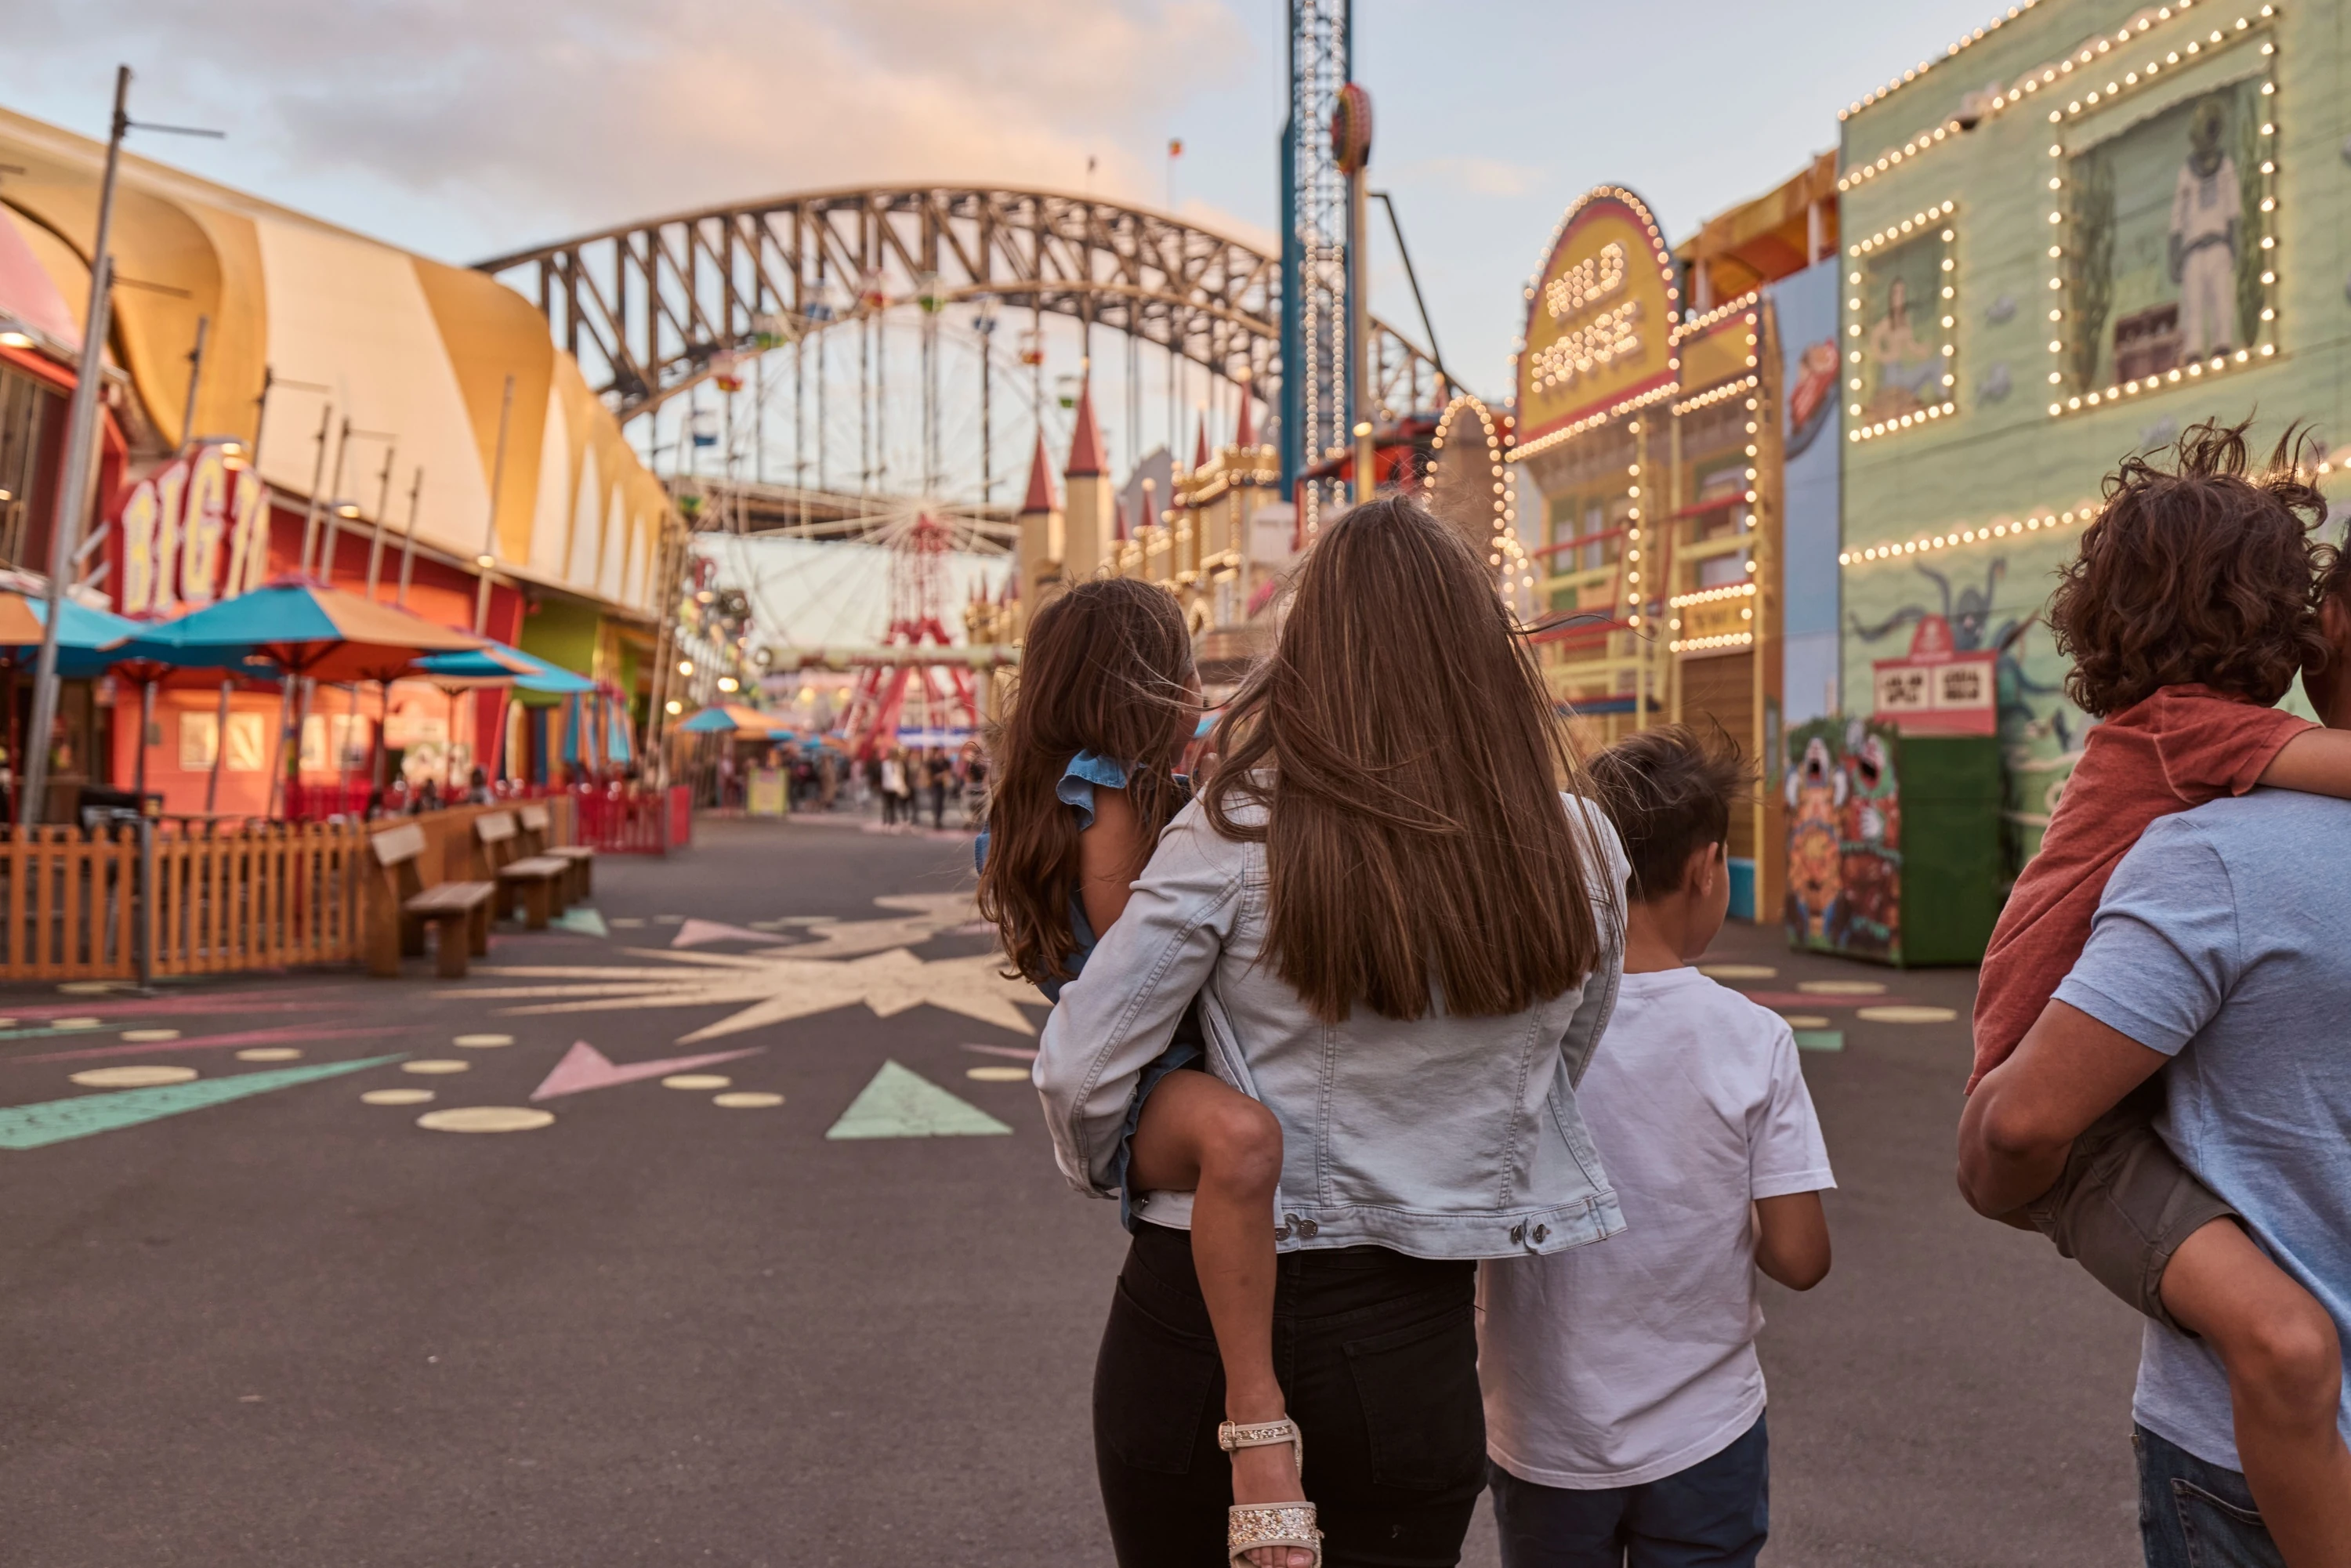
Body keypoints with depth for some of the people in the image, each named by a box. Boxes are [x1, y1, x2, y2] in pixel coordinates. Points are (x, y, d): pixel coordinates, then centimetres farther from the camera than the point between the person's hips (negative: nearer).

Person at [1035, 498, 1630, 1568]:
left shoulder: (1237, 836, -15)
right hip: (1413, 1349, 2)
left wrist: (1111, 1177, 9)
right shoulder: (1577, 856, -6)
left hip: (1198, 1311, -1)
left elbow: (1081, 1075, -12)